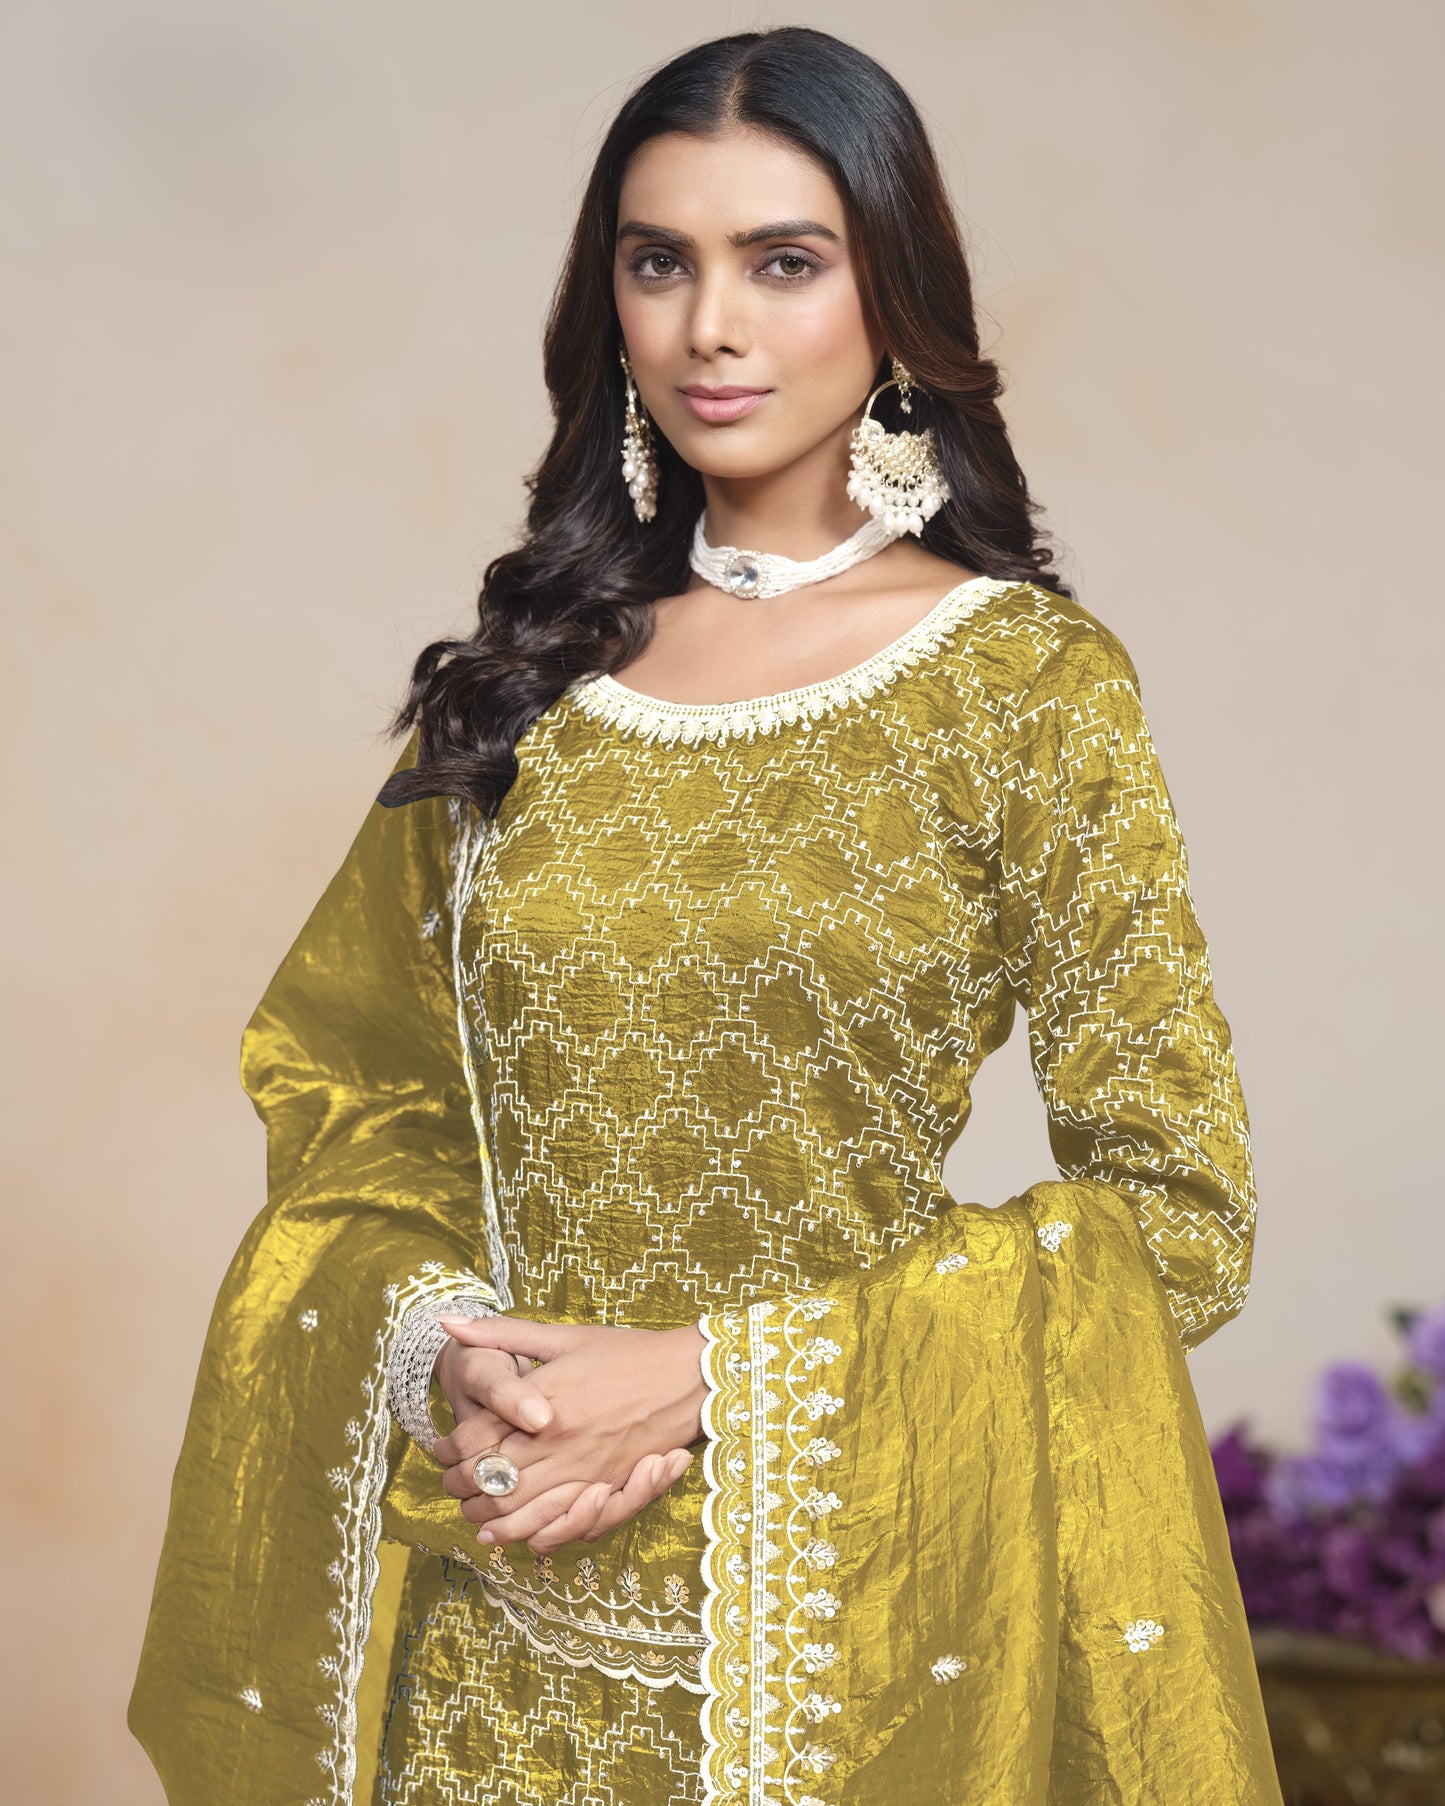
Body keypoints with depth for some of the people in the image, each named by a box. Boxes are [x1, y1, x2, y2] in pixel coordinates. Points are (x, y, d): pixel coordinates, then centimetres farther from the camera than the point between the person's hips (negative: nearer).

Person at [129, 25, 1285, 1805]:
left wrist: (711, 1373, -15)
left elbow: (1174, 1207, -9)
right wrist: (443, 1355, -10)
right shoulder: (528, 670, 4)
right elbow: (349, 1093, 10)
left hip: (850, 1604, -3)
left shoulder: (1027, 678, -7)